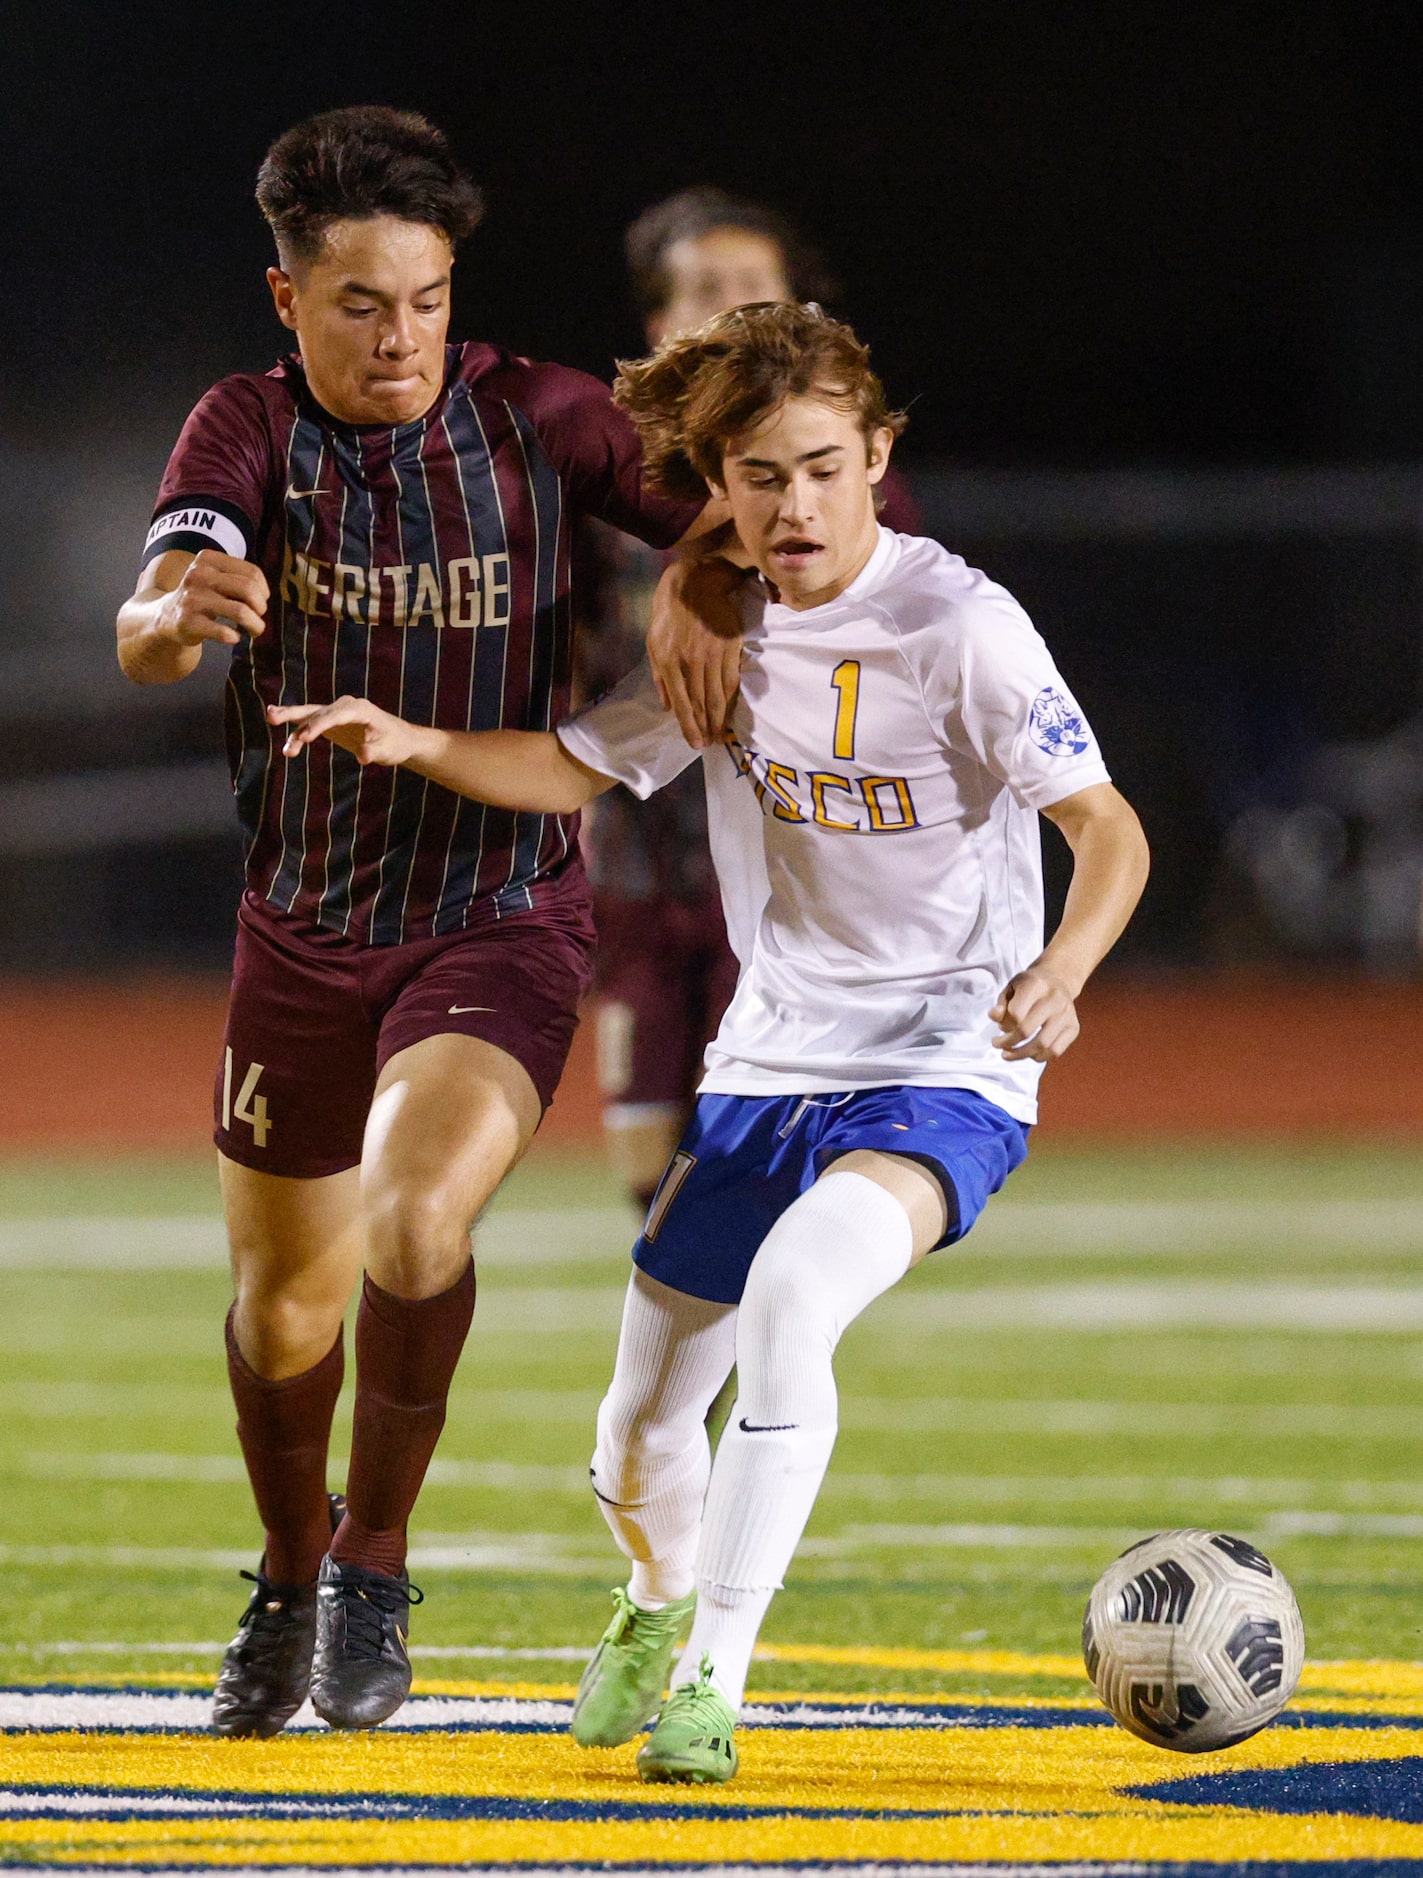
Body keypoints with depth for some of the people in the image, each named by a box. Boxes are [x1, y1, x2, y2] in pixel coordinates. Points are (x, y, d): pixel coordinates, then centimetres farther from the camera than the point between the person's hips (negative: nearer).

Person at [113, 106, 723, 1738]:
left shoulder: (536, 421, -10)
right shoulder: (251, 429, -10)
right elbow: (147, 634, -26)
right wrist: (179, 611, -51)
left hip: (504, 918, -2)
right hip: (303, 928, 2)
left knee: (415, 1214, -28)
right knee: (281, 1306, 11)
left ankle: (374, 1568, -7)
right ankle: (290, 1578, 41)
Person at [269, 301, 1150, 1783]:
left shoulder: (955, 624, -17)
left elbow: (1107, 828, -20)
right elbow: (578, 768, 11)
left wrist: (1059, 971, -40)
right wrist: (416, 745, -8)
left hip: (944, 1071, -6)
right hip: (768, 1065, 6)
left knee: (791, 1290, -35)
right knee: (636, 1449, 9)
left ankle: (713, 1680, -27)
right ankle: (660, 1603, 45)